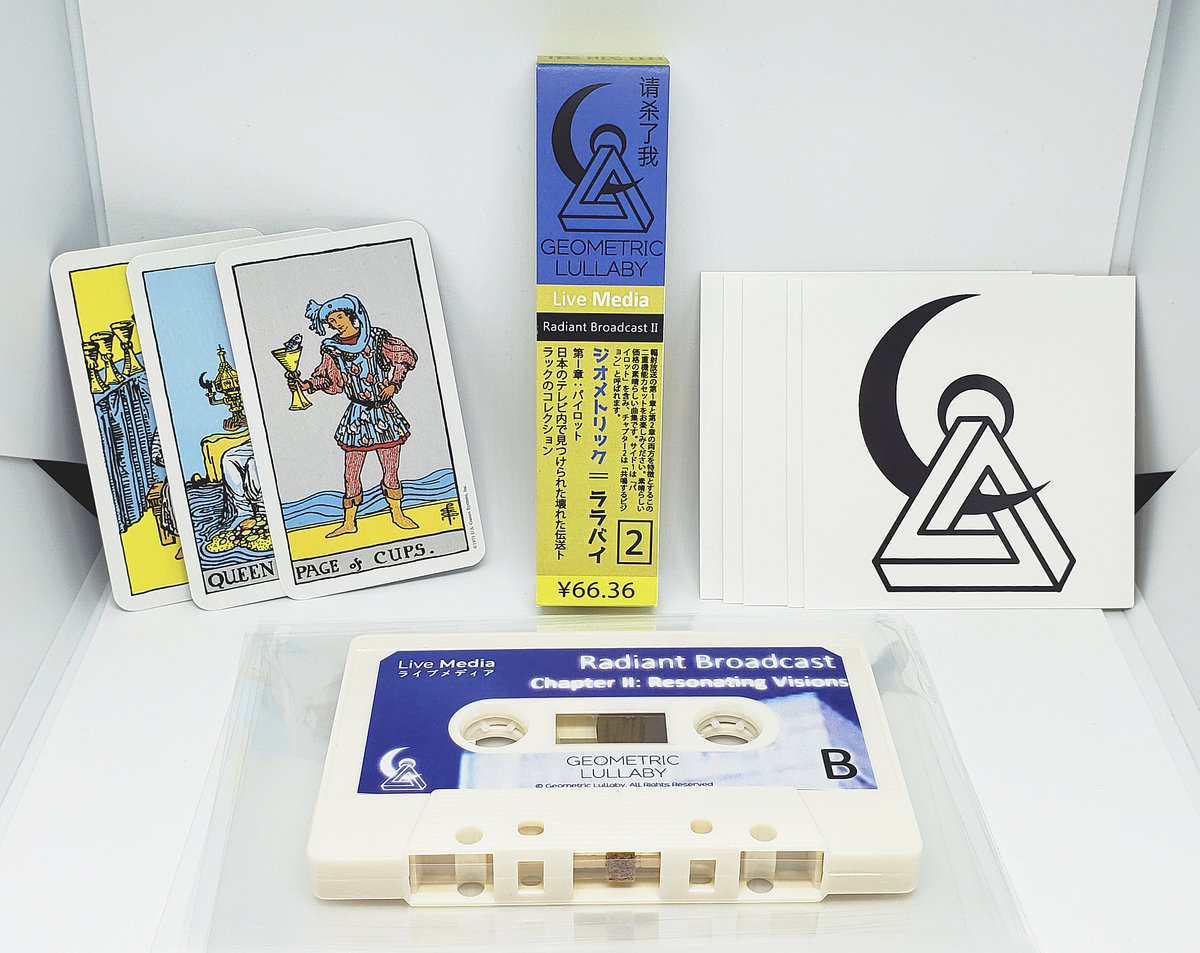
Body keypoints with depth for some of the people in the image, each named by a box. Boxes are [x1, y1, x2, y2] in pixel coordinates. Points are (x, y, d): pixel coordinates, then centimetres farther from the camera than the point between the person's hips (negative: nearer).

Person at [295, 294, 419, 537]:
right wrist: (307, 385, -13)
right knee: (352, 472, 0)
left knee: (391, 468, 6)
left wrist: (393, 383, -2)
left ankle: (397, 514, 23)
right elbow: (329, 379, 5)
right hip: (357, 414, 1)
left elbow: (406, 356, 5)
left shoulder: (376, 338, -4)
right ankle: (349, 522, 11)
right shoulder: (331, 348, 0)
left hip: (384, 411, -1)